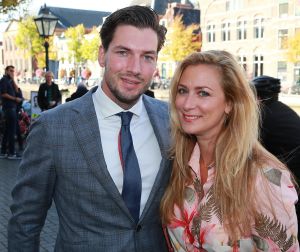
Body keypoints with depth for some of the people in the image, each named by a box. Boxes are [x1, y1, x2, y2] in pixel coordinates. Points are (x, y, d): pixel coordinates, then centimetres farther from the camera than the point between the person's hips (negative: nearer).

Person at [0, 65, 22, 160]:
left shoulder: (9, 81, 21)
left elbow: (16, 91, 11)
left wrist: (13, 80, 7)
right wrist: (15, 99, -12)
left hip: (11, 108, 10)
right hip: (9, 108, -10)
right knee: (12, 130, -9)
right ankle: (11, 153, -6)